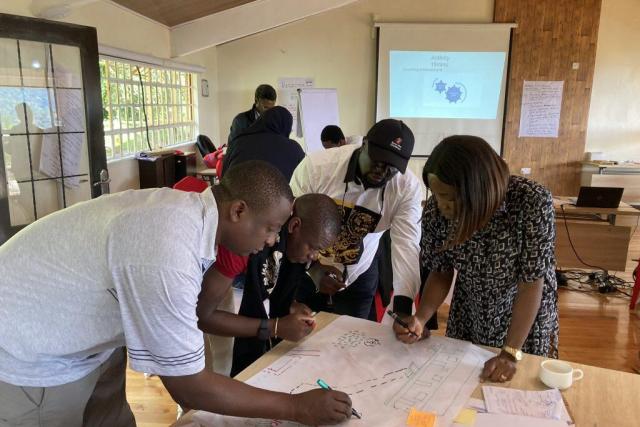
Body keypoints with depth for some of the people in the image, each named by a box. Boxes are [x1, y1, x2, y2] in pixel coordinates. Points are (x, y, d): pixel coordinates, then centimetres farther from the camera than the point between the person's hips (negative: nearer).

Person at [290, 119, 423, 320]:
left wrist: (403, 309, -34)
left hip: (357, 280, 1)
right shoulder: (316, 165, -24)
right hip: (303, 275, -1)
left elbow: (407, 244, -24)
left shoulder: (408, 187, -18)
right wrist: (313, 267, -34)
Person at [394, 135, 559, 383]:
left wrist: (511, 353, -26)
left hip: (527, 318, -2)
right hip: (468, 318, 3)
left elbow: (532, 283, -25)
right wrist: (420, 319, -24)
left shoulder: (532, 202, -32)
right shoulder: (436, 210, -23)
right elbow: (441, 272, -8)